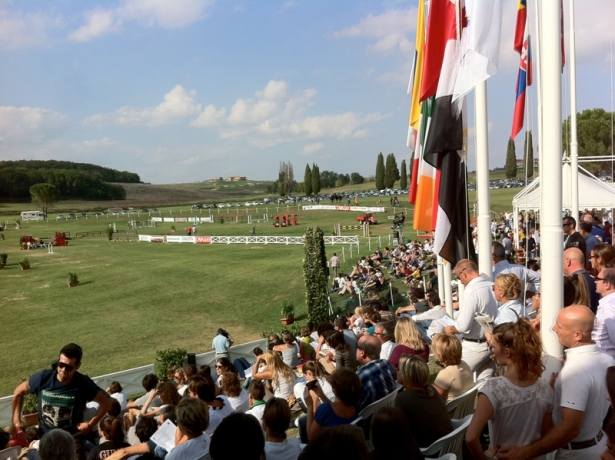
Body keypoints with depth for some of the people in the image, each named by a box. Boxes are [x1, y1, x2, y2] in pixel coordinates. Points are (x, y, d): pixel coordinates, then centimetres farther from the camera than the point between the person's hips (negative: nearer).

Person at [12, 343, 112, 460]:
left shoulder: (83, 384, -16)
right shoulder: (43, 378, -12)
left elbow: (106, 401, -4)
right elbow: (18, 393, 7)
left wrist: (90, 424, -7)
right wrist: (16, 419, 5)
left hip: (72, 438, -2)